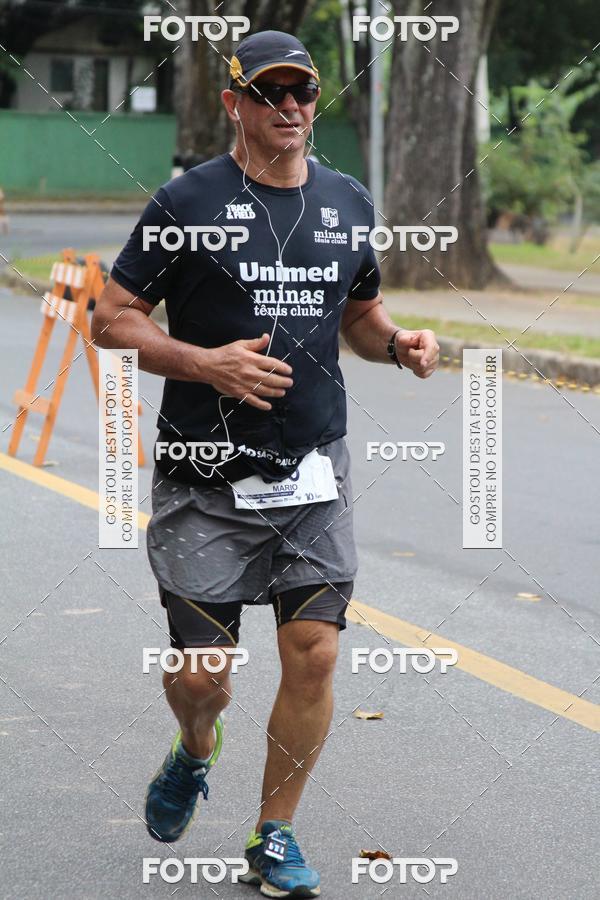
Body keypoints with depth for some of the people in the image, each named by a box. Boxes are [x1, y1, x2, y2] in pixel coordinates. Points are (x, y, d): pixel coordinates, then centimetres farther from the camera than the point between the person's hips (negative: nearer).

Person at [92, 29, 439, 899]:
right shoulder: (189, 200, -5)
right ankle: (195, 755, 37)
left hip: (315, 474, 3)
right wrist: (206, 362, -18)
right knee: (201, 674, 0)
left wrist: (399, 343, 2)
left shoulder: (347, 201, 10)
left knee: (313, 656, -4)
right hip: (206, 477, -3)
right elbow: (112, 320, -4)